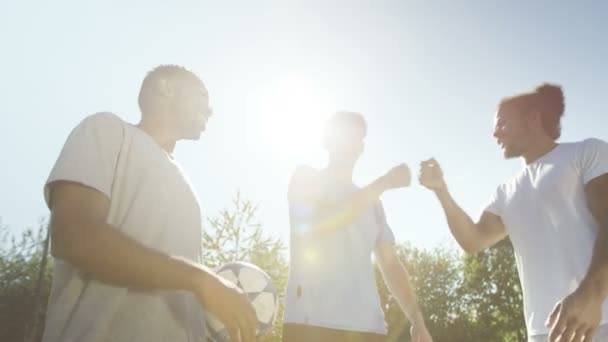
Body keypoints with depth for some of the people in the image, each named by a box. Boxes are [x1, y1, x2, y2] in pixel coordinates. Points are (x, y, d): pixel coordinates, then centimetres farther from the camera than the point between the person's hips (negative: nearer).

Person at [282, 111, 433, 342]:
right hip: (312, 320, -4)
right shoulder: (305, 178, 10)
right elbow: (320, 222, -10)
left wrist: (417, 319, 6)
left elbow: (391, 263, 17)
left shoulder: (371, 201, 22)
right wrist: (384, 183, -7)